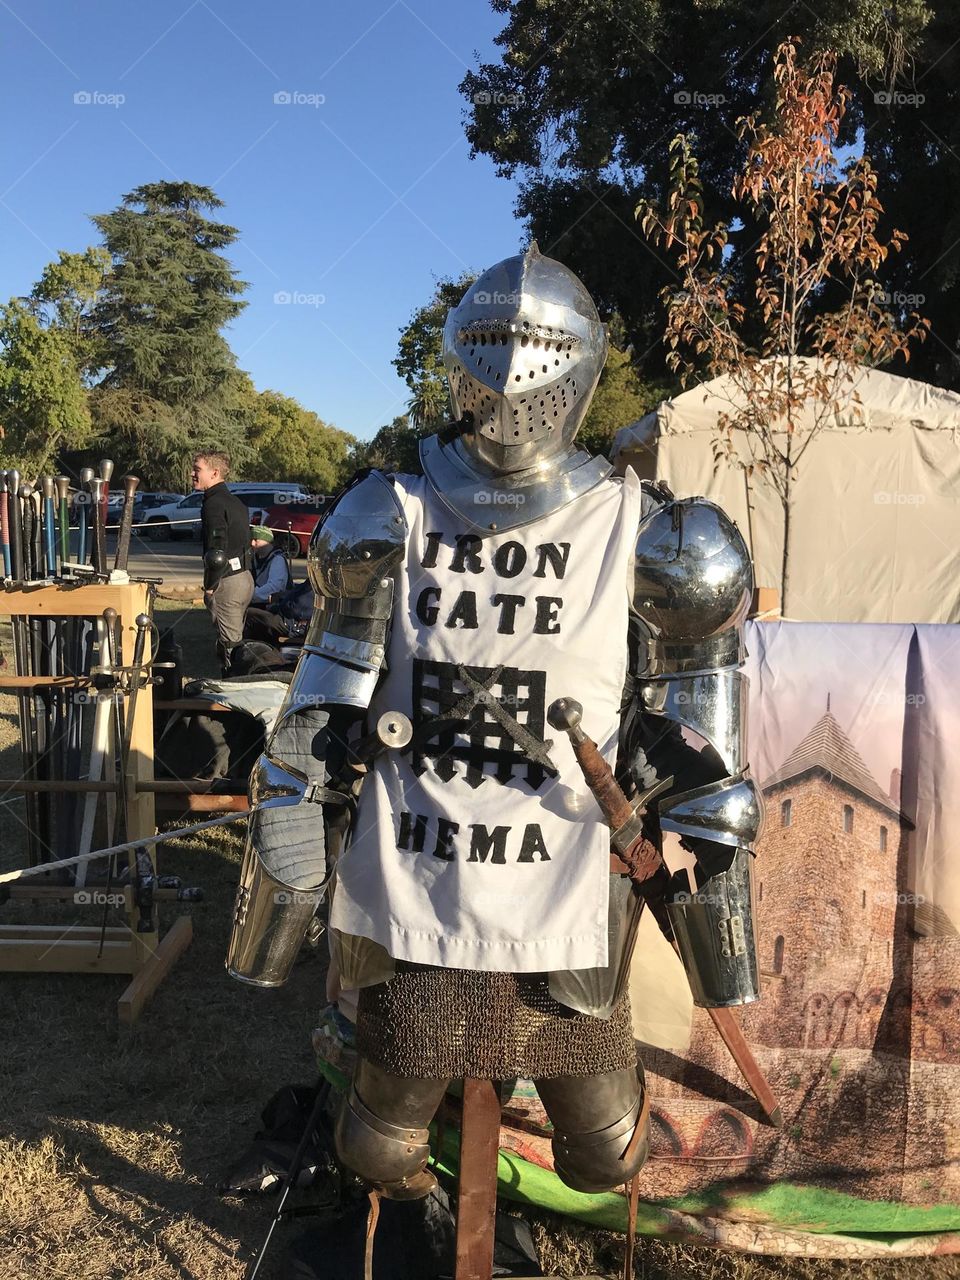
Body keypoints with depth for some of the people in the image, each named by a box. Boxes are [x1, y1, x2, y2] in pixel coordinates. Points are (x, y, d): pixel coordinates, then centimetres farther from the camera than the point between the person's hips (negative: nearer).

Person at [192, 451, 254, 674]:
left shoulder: (214, 504, -14)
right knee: (237, 641, 17)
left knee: (228, 644, -4)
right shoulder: (235, 501, 17)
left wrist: (209, 586, -14)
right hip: (245, 578, 10)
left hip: (227, 582, -10)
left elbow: (217, 551, -22)